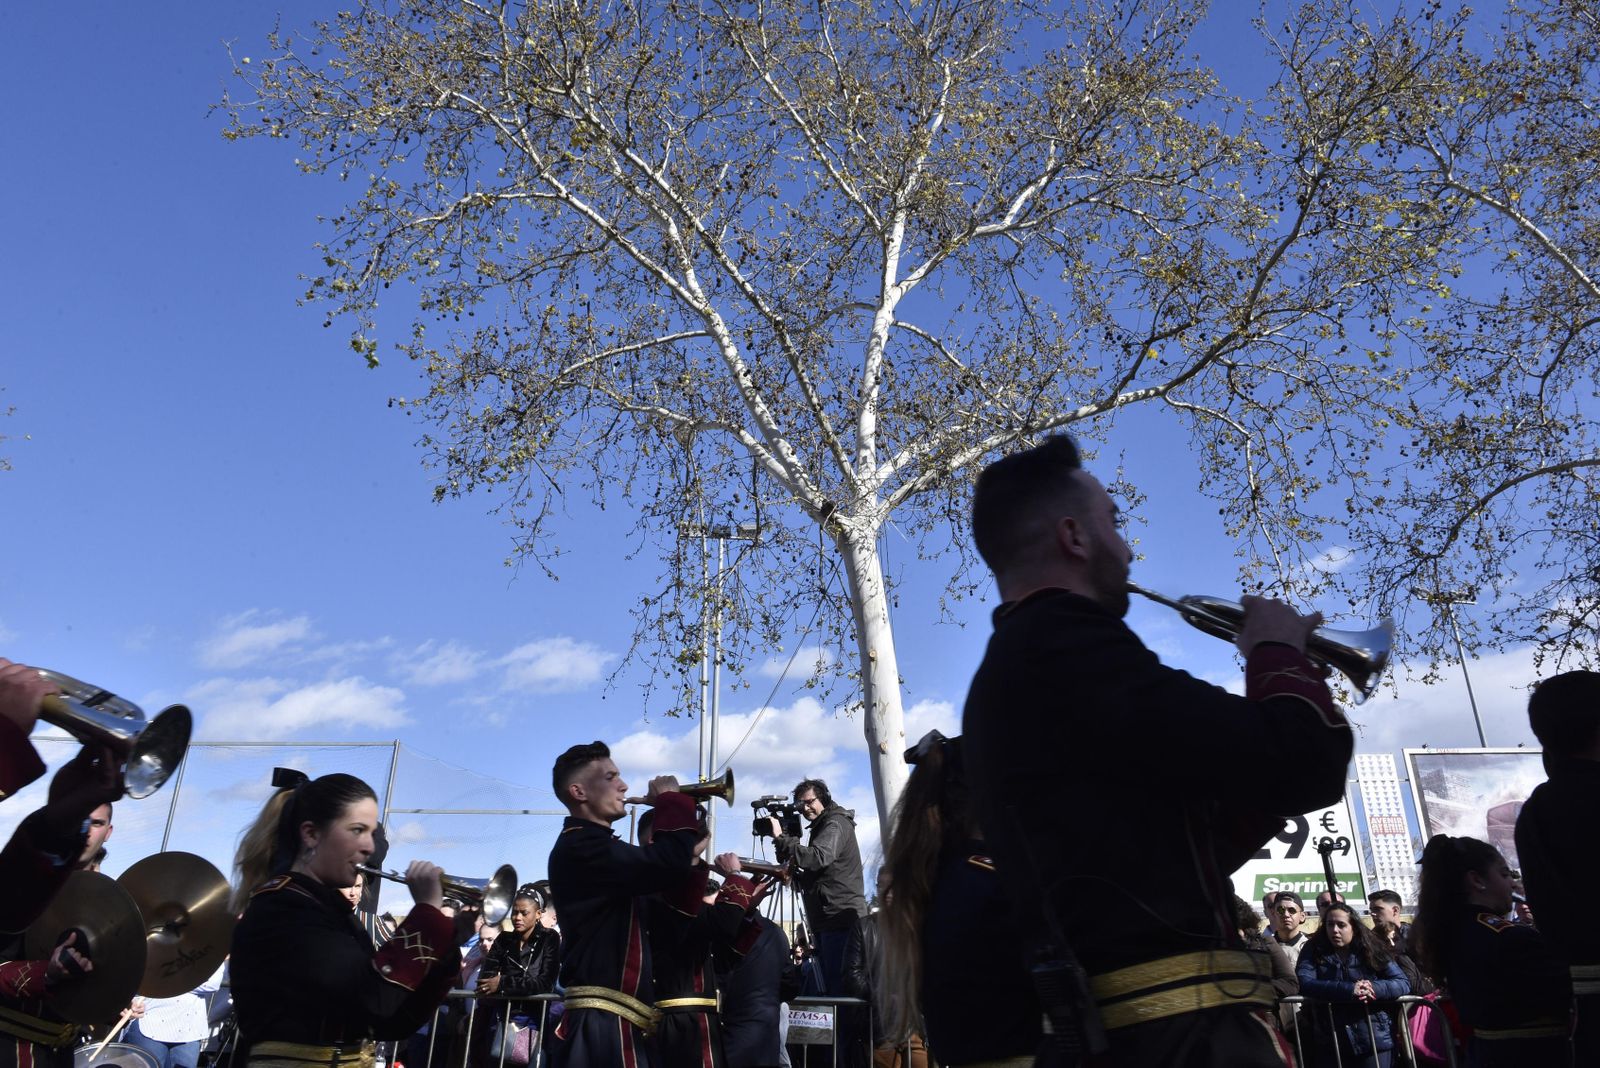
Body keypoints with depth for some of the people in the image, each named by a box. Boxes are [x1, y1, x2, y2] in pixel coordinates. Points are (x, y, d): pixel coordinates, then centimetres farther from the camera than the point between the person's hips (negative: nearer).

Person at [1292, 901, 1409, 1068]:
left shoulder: (1372, 951, 5)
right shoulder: (1314, 951, 2)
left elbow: (1403, 984, -1)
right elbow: (1304, 982, -14)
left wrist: (1374, 988, -21)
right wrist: (1349, 990, -24)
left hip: (1373, 1039, 0)